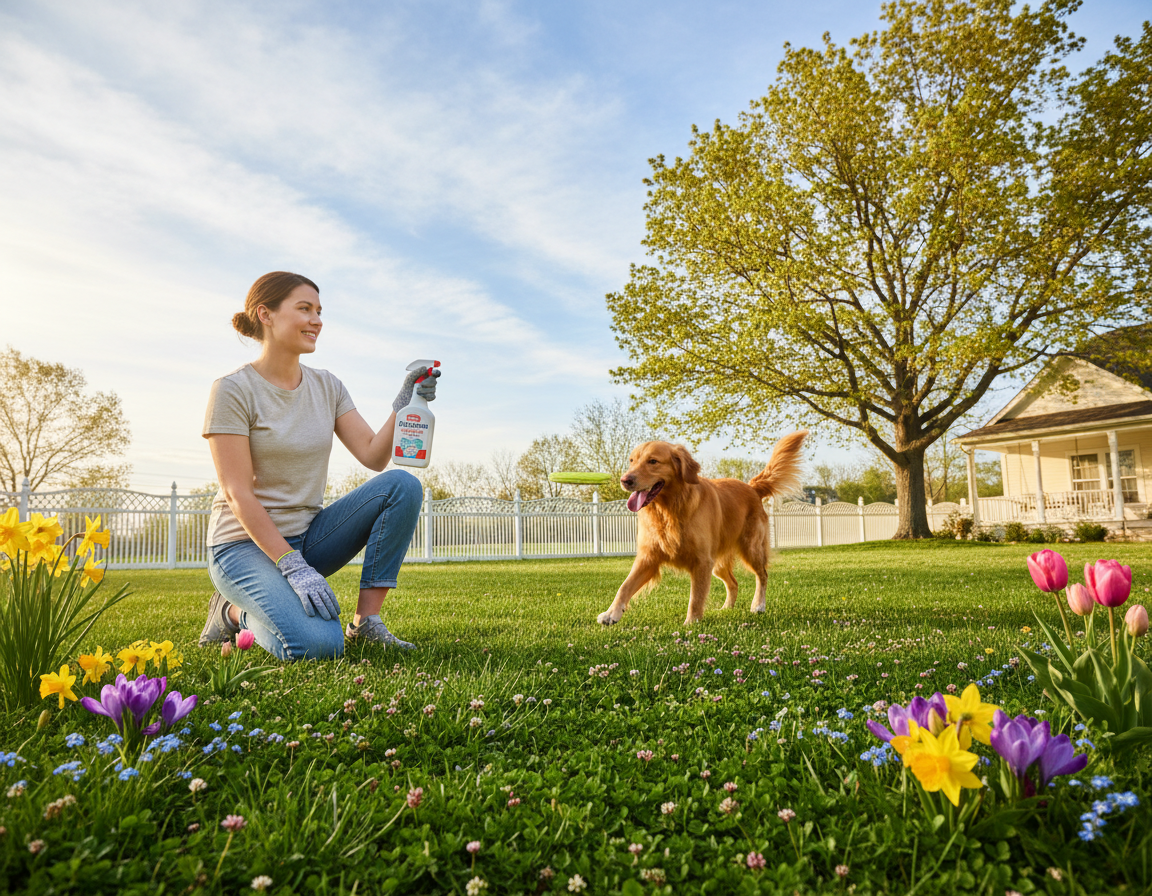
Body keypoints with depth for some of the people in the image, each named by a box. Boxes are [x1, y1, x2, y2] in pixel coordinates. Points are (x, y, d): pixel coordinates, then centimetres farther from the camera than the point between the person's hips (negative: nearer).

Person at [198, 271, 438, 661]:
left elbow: (373, 456, -2)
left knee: (401, 485, -17)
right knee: (317, 644, -30)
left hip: (306, 536, 6)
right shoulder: (234, 390, -12)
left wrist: (404, 405, -19)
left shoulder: (327, 387, 5)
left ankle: (366, 621, -12)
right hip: (246, 544, -6)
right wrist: (294, 569, -24)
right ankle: (235, 612, 3)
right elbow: (238, 495, -17)